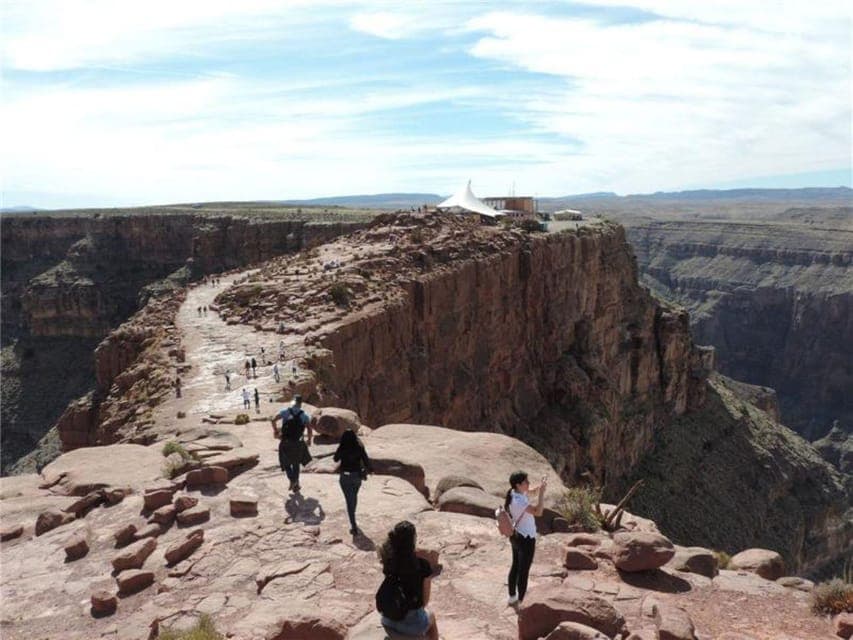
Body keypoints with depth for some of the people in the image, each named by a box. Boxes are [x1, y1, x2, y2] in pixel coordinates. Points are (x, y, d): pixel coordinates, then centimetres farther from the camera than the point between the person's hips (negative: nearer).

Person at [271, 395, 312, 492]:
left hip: (285, 443, -1)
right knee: (296, 463, 21)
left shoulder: (285, 411, -4)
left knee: (286, 464, 16)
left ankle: (292, 480, -6)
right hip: (297, 444, 1)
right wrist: (309, 440, 10)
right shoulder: (304, 415, -3)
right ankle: (296, 485, 23)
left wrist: (275, 430, 3)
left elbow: (273, 420, -15)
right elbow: (310, 430, -8)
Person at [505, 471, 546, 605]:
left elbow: (532, 491, 11)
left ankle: (512, 596, 39)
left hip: (515, 536, 9)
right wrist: (542, 492, -35)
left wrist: (540, 487, -8)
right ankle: (521, 601, 21)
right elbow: (538, 512, -39)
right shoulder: (519, 501, -31)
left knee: (515, 566, 23)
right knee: (524, 570, 7)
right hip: (526, 539, -9)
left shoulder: (515, 492, -4)